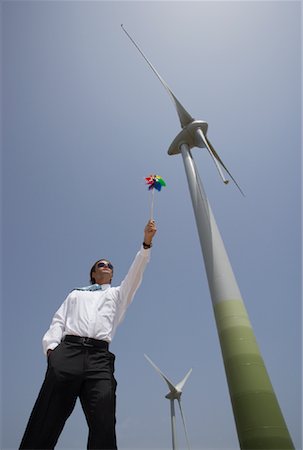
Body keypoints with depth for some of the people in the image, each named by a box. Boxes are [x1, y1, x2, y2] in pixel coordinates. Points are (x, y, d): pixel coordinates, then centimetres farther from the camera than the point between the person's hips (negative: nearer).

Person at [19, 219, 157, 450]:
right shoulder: (76, 294, 29)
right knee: (45, 422, -8)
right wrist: (51, 346, -4)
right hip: (68, 351, 0)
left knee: (104, 427, -13)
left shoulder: (117, 294, 30)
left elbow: (135, 274, 17)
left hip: (100, 356, 0)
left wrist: (146, 243, 7)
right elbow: (58, 322, 18)